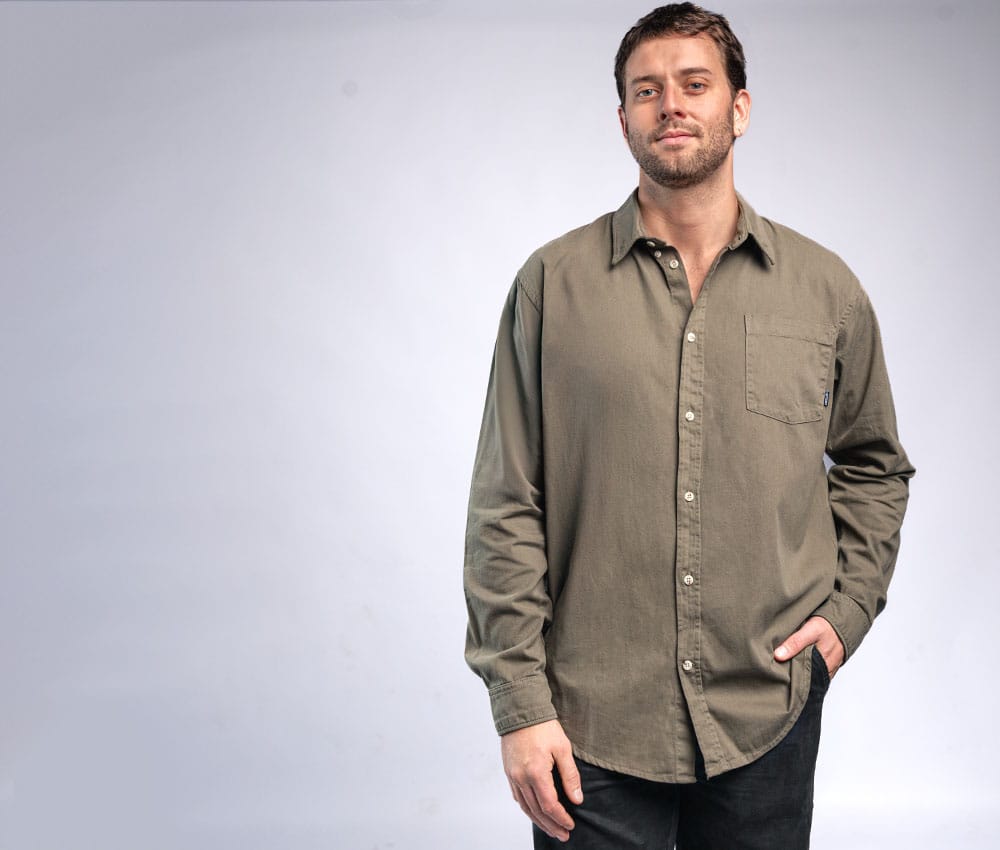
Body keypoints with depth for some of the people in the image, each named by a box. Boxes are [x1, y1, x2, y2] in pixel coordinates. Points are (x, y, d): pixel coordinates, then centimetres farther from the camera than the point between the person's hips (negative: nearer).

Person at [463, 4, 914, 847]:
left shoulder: (827, 289, 4)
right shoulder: (553, 284, -1)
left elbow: (874, 466, 18)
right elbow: (506, 510, -2)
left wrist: (848, 607, 4)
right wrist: (520, 702, -6)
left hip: (768, 719, 2)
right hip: (592, 724, -1)